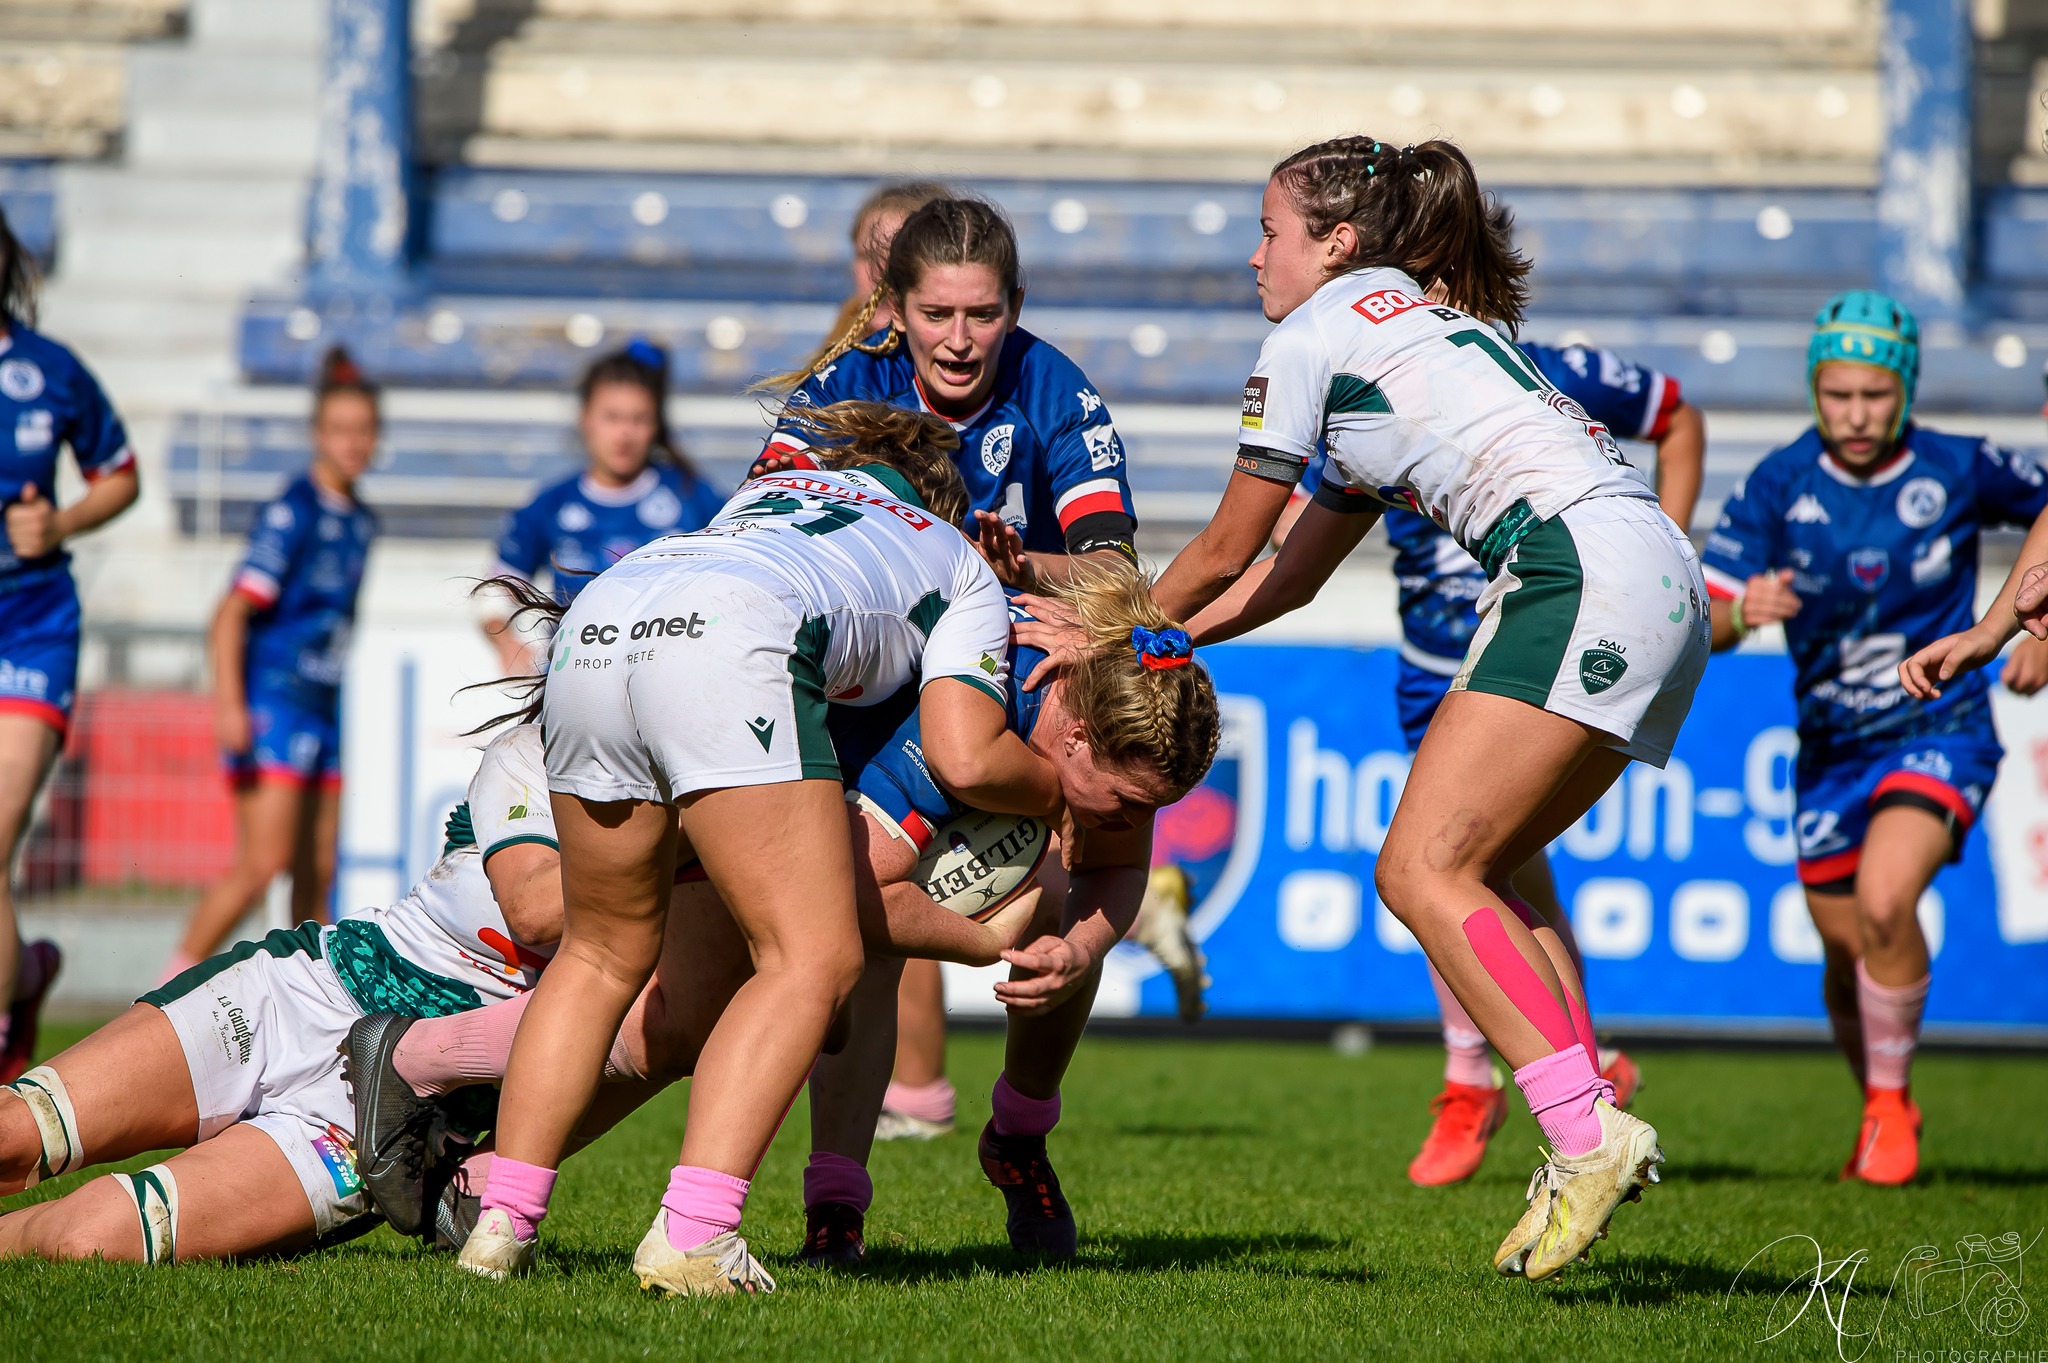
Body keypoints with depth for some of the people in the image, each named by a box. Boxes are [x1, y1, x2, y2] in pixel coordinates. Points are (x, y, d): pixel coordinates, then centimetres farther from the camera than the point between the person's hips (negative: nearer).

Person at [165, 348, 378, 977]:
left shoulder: (360, 521, 13)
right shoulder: (292, 513, -12)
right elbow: (232, 612, -17)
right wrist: (229, 704, -27)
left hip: (323, 708, 8)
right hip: (273, 700, -8)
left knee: (318, 876, 7)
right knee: (262, 862, -16)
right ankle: (173, 987, -8)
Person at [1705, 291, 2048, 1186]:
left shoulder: (1962, 470, -11)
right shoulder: (1779, 484, -8)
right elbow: (1703, 622, -10)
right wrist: (1742, 611, -33)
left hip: (1941, 733, -3)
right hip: (1831, 748, 3)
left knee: (1883, 903, -27)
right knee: (1846, 953, 10)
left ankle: (1890, 1102, -7)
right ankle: (1882, 1112, 38)